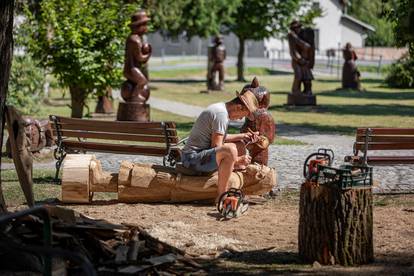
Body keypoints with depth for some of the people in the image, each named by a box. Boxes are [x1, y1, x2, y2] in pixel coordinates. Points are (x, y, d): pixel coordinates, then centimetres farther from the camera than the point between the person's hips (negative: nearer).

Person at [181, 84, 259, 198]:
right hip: (193, 158, -11)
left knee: (240, 144, 21)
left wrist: (243, 136, 19)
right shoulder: (221, 114, -21)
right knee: (230, 150, -36)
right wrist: (237, 160, -15)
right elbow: (216, 147, -22)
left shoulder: (220, 107, 11)